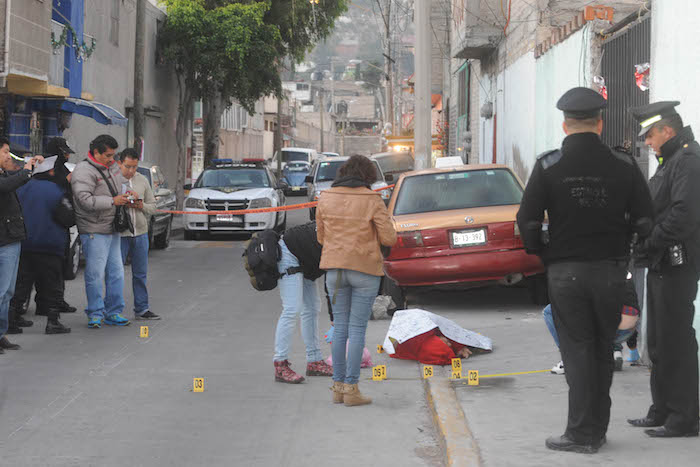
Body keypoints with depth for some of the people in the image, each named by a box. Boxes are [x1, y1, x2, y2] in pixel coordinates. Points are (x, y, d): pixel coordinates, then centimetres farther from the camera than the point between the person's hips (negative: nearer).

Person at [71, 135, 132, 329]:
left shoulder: (112, 168, 13)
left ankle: (113, 312, 17)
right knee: (95, 274, -5)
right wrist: (113, 201, -21)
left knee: (116, 273, 9)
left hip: (113, 230, 8)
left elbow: (122, 183, 32)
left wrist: (126, 196, 8)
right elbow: (85, 200, -22)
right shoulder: (84, 171, -13)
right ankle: (95, 313, 4)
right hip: (94, 231, -8)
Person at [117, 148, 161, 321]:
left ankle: (142, 309, 17)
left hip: (140, 233, 5)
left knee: (141, 274, 10)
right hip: (119, 234, -5)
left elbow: (153, 207, 12)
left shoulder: (143, 181, 10)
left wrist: (141, 206, -7)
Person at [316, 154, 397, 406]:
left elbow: (322, 237, 9)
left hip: (334, 268, 3)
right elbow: (389, 238, -8)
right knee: (357, 329, 1)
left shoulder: (326, 198, 2)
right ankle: (351, 389, 1)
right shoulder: (373, 200, -8)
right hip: (365, 270, -3)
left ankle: (338, 386, 12)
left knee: (340, 326, 11)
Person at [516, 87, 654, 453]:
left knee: (577, 350, 4)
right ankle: (597, 430, 20)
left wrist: (541, 252, 9)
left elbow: (527, 220, -8)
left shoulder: (548, 166, -7)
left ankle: (581, 434, 2)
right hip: (610, 270, 2)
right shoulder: (623, 165, -2)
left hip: (565, 271, -2)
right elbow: (644, 218, 0)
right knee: (603, 350, 14)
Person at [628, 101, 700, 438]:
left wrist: (649, 243, -17)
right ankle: (662, 410, 24)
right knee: (659, 340, 15)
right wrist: (645, 245, 8)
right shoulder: (670, 160, 19)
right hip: (662, 265, 11)